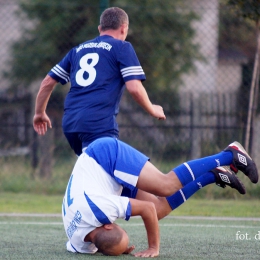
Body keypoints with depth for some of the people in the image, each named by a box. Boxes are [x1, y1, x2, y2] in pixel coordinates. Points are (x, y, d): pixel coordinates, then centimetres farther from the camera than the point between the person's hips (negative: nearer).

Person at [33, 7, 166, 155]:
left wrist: (40, 113, 38)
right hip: (100, 123, -7)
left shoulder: (78, 50, 23)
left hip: (70, 122, 7)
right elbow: (134, 88, -4)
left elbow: (48, 82, 24)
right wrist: (152, 110, 13)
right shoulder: (122, 47, 6)